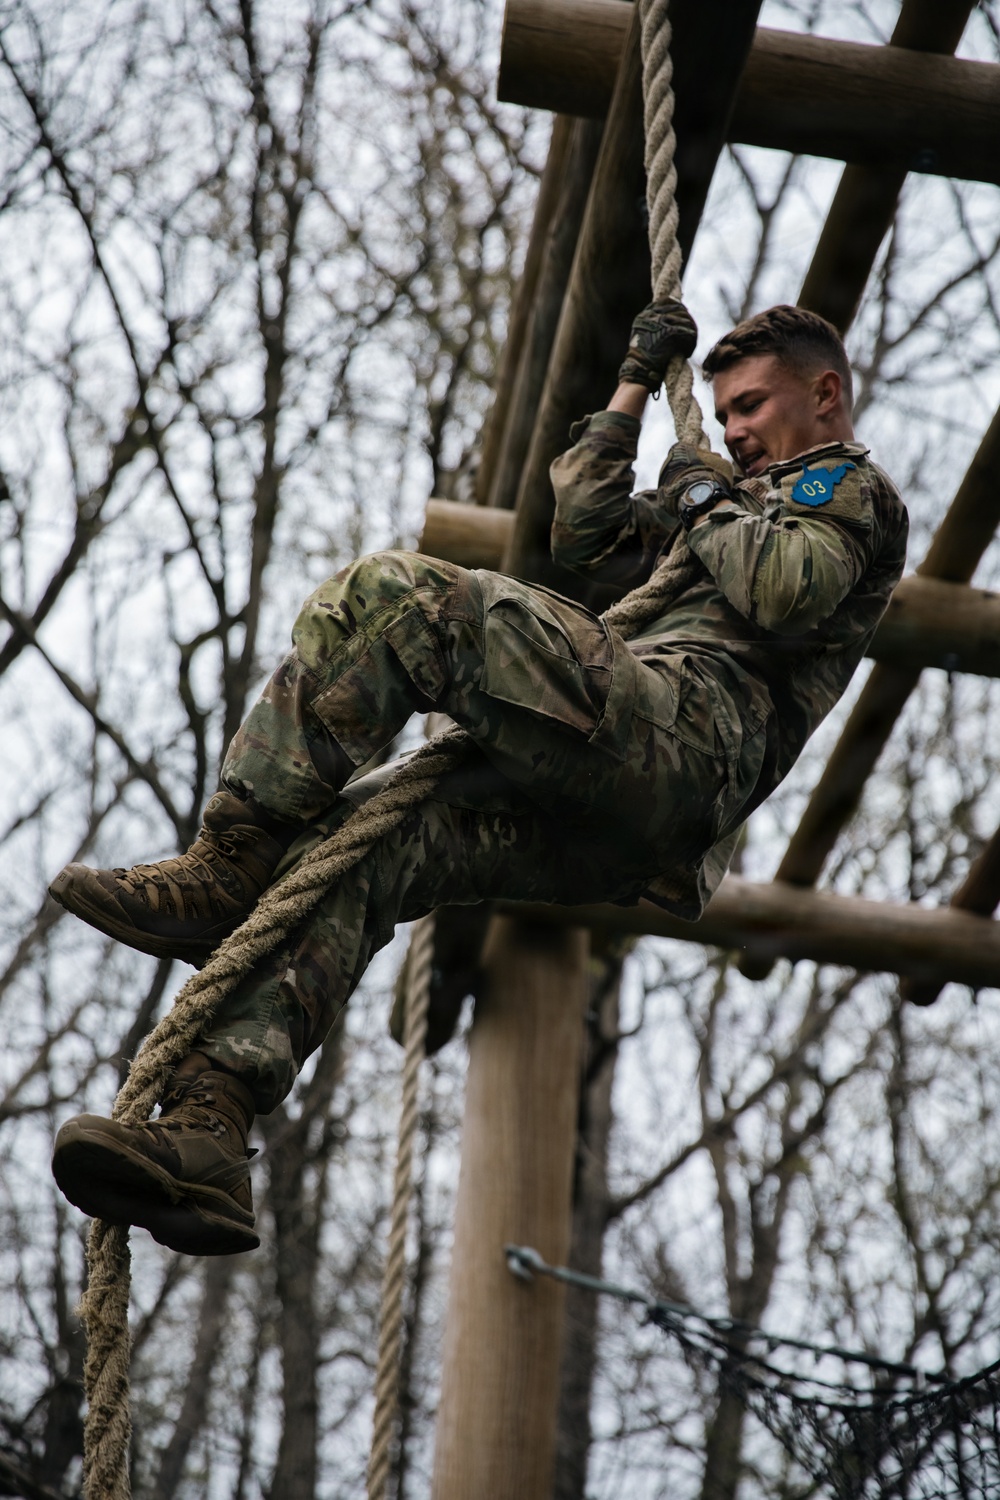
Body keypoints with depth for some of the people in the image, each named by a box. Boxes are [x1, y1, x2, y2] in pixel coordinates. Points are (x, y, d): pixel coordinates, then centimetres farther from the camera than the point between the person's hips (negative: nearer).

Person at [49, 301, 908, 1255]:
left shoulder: (854, 488, 16)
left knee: (391, 596, -19)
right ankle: (205, 1142, -24)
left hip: (685, 730, -9)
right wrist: (637, 383, 38)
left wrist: (707, 502, 10)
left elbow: (786, 591, -8)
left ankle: (223, 870, -18)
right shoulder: (753, 497, 42)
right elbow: (581, 538, 35)